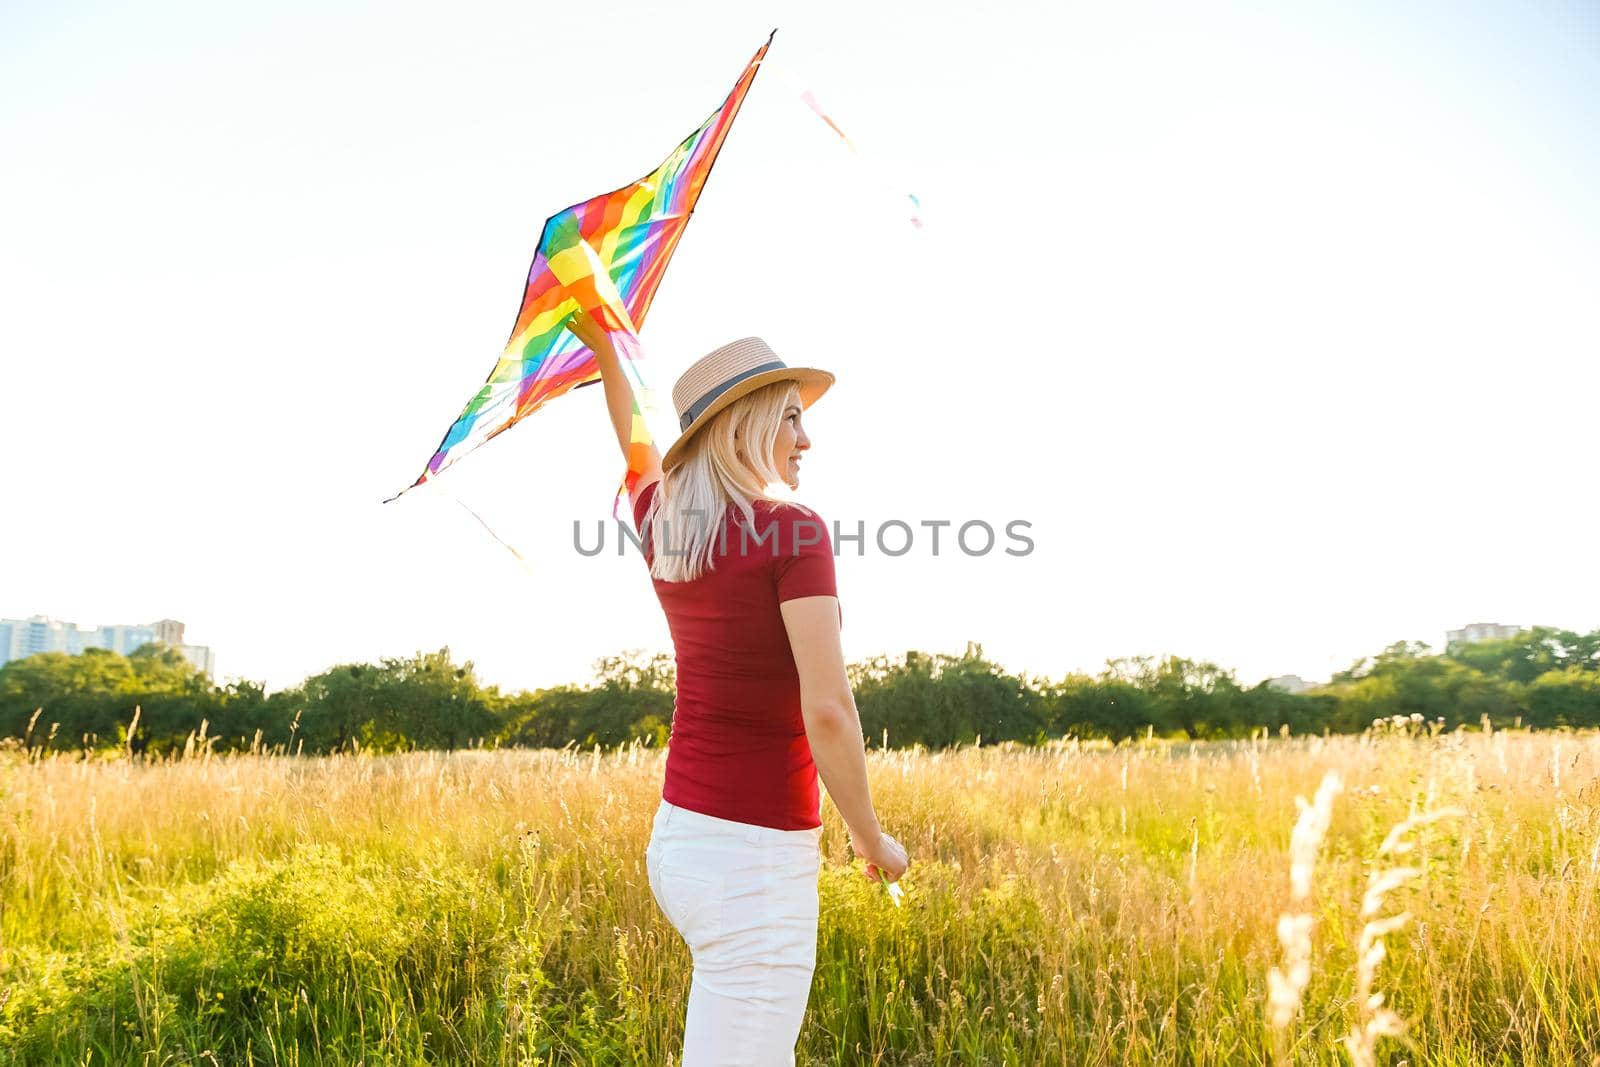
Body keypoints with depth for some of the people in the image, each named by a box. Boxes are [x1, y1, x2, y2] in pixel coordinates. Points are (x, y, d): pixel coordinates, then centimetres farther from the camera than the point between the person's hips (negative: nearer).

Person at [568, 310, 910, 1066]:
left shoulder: (663, 523, 6)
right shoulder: (792, 530, -15)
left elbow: (639, 443, 30)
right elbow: (827, 709, -22)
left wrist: (604, 347, 36)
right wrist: (872, 839, -9)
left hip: (679, 836, 9)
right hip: (755, 864, -9)